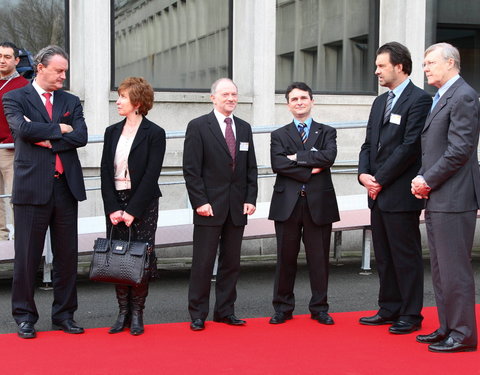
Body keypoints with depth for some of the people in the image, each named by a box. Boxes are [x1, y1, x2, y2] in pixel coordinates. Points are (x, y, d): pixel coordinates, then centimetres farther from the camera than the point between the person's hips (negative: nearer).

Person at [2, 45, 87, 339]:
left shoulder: (71, 102, 14)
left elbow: (81, 136, -2)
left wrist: (48, 140, -10)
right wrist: (59, 129, -7)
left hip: (66, 187, 4)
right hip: (32, 188, -4)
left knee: (67, 254, 8)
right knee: (28, 256, 2)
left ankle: (64, 314, 20)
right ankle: (25, 316, 14)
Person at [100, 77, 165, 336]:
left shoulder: (154, 133, -5)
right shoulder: (112, 132, 10)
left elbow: (151, 175, -11)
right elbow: (105, 172, 5)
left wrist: (133, 211, -14)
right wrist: (112, 208, -6)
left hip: (142, 204, -4)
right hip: (115, 203, 4)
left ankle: (137, 314, 9)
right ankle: (123, 312, 13)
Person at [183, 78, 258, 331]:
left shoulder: (244, 128, 13)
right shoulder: (198, 127, -3)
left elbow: (251, 168, 14)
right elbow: (191, 169, -7)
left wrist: (250, 199, 3)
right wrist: (200, 202, -13)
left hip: (238, 207, 5)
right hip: (209, 206, -5)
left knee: (232, 262, 9)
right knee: (203, 262, -1)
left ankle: (225, 311, 19)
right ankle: (197, 314, 8)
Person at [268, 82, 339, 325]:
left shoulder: (326, 132, 11)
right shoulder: (279, 135, 11)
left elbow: (329, 157, -9)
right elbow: (277, 164, -7)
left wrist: (297, 157, -10)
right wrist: (309, 171, -12)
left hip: (319, 202, 0)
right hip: (287, 203, 0)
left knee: (319, 258, 4)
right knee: (286, 257, 5)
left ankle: (319, 308, 15)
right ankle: (283, 308, 15)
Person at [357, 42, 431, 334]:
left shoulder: (419, 99, -10)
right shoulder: (380, 102, 18)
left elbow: (410, 146, -16)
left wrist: (380, 179, -14)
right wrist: (364, 174, 0)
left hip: (401, 194, -8)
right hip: (378, 193, 8)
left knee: (406, 256, -1)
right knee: (384, 256, 13)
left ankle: (411, 315, 8)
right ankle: (390, 310, 23)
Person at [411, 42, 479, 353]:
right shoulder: (441, 98, 19)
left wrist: (428, 181, -13)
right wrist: (422, 179, 6)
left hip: (453, 199, -10)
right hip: (437, 199, 10)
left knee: (455, 269, -5)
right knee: (441, 269, 15)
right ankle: (448, 327, 24)